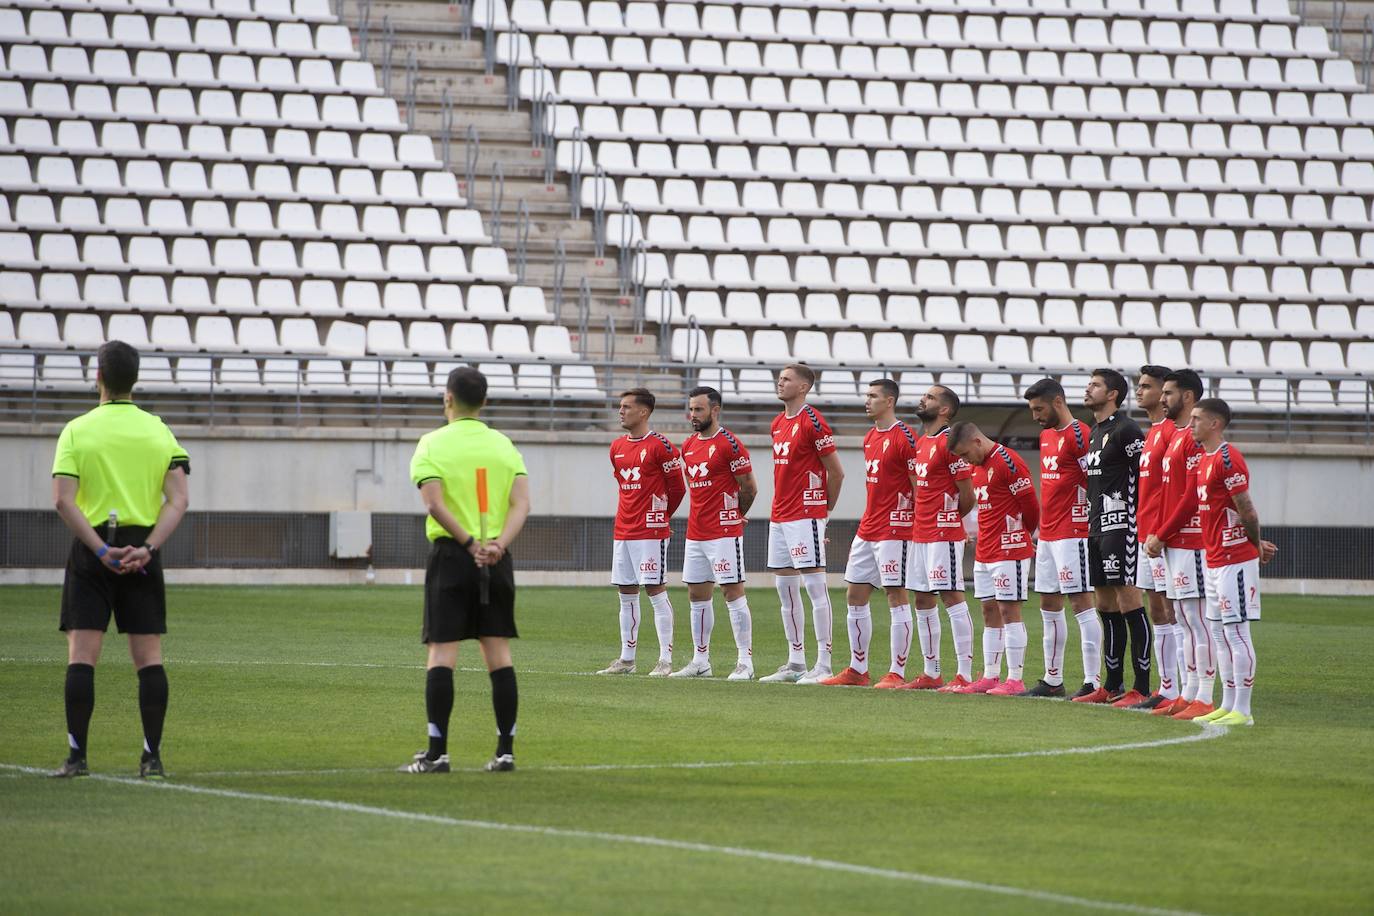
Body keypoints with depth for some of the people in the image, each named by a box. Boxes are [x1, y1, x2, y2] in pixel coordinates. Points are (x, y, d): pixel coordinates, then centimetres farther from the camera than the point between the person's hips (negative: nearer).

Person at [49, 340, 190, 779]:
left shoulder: (77, 431, -1)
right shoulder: (159, 431, 5)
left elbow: (63, 500, -12)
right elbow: (178, 499, -5)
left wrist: (101, 551, -15)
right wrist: (147, 549, -13)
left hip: (92, 551, -2)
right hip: (143, 550, 2)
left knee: (81, 656, -1)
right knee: (149, 658, 5)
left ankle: (77, 755, -5)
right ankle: (152, 756, 2)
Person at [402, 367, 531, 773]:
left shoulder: (433, 444, -4)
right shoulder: (504, 445, 8)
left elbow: (434, 504, -16)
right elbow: (522, 503, -3)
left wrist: (470, 545, -15)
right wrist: (498, 545, -13)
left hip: (451, 556, -4)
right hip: (497, 561, 4)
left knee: (441, 652, -2)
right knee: (498, 653, 7)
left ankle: (437, 751, -6)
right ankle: (505, 750, 7)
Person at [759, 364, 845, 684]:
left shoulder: (813, 423, -11)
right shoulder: (778, 423, 15)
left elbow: (836, 472, -7)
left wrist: (824, 509, 1)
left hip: (806, 516, -9)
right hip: (779, 516, 9)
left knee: (815, 585, -8)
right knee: (785, 587, 10)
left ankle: (823, 665, -9)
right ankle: (796, 663, 16)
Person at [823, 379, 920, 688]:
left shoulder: (904, 437, -12)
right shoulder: (870, 437, 15)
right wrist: (865, 527, 20)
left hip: (895, 531, -9)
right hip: (867, 531, 9)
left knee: (896, 596, -5)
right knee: (855, 596, 10)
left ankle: (897, 673, -3)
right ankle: (857, 670, 17)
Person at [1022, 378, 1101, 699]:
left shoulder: (1079, 435, -13)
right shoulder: (1046, 435, 17)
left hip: (1072, 533, -10)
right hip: (1048, 534, 10)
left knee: (1081, 602, -10)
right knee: (1049, 605, 13)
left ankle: (1092, 681, -11)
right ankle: (1053, 680, 20)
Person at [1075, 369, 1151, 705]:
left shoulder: (1125, 430, -11)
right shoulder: (1095, 432, 19)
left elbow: (1147, 476, -15)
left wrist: (1137, 522, -16)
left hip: (1119, 526, -10)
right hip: (1097, 526, 10)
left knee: (1127, 600, -11)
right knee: (1106, 605, 11)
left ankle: (1142, 687, -11)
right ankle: (1113, 686, 17)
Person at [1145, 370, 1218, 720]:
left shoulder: (1195, 438, -13)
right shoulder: (1174, 436, 18)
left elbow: (1192, 495, -18)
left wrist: (1161, 535, -14)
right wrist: (1155, 534, 11)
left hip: (1190, 542, -10)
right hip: (1174, 543, 10)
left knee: (1197, 619, -9)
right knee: (1185, 621, 12)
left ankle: (1204, 698, -9)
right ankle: (1188, 694, 16)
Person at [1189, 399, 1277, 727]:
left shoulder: (1228, 458, -16)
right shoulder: (1206, 459, 15)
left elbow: (1245, 509, -15)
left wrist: (1256, 545, -1)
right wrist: (1257, 544, 16)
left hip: (1234, 560, -10)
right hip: (1214, 560, 10)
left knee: (1236, 631, -7)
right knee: (1219, 631, 13)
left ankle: (1242, 711, -6)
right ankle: (1227, 705, 19)